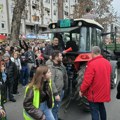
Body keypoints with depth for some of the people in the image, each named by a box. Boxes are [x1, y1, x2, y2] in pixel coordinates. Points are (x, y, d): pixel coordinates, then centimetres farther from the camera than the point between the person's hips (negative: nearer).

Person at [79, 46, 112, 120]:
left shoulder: (92, 64, -22)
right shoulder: (107, 62, 1)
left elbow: (87, 80, -23)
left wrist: (82, 90, -9)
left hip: (94, 93, -7)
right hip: (104, 91, 7)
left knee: (95, 111, 2)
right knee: (101, 107, 26)